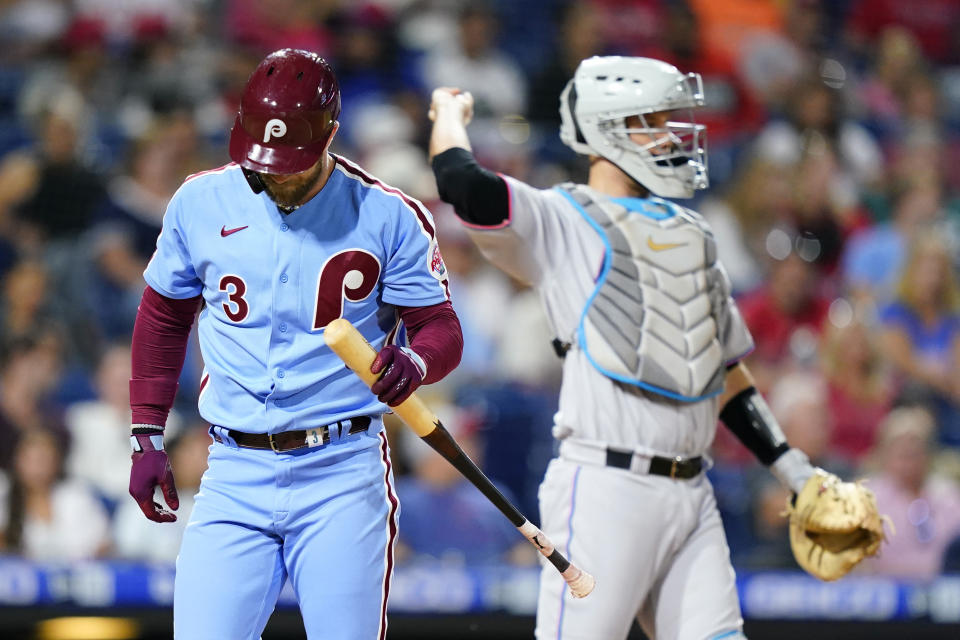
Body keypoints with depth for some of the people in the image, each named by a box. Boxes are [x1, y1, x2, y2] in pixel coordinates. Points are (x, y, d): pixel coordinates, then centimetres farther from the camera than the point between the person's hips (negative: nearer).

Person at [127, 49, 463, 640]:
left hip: (343, 476, -2)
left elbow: (442, 329, -1)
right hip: (236, 475, 2)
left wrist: (413, 360, -25)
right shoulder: (202, 203, 4)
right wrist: (147, 437, 13)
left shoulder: (388, 216, -3)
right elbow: (164, 316, 17)